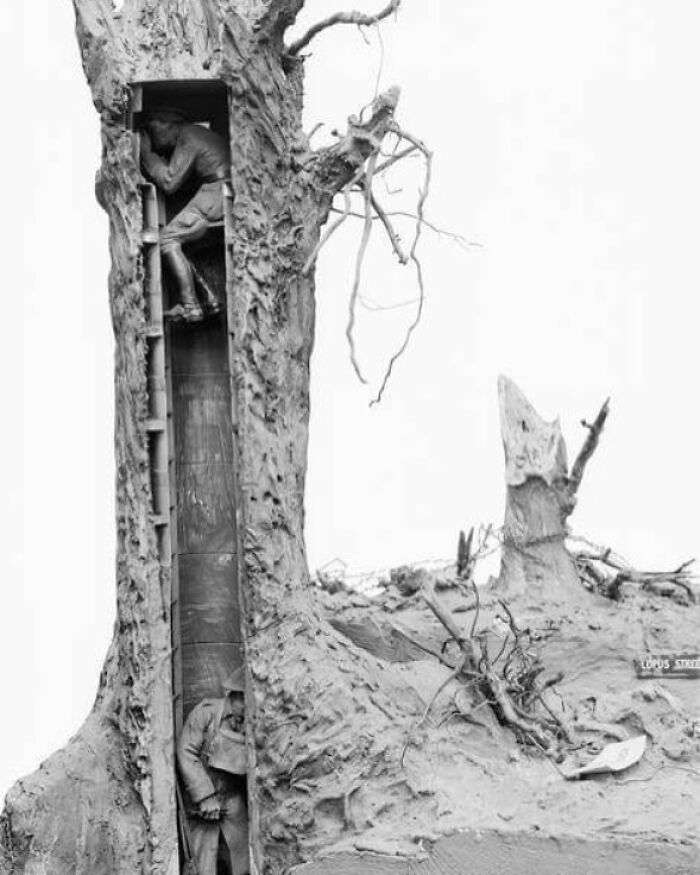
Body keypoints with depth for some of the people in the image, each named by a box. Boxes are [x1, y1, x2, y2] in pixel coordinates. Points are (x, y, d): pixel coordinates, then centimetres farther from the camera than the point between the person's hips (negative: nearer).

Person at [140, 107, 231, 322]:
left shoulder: (187, 138, -5)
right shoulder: (196, 133, 25)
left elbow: (169, 183, -10)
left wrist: (147, 154, -1)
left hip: (218, 191, -10)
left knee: (168, 239, -9)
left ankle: (190, 307, -15)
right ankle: (210, 298, 6)